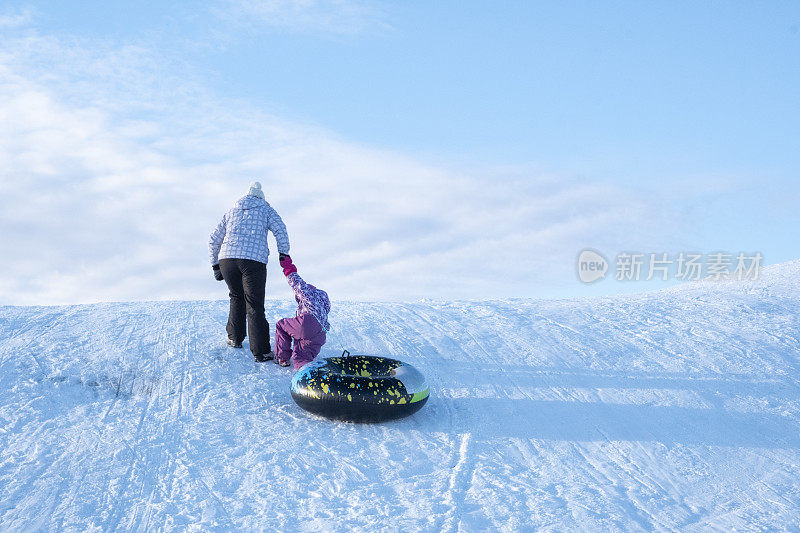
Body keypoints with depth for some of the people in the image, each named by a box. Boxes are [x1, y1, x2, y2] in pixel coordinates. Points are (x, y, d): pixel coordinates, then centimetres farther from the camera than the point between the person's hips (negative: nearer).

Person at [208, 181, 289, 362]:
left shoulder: (231, 213, 28)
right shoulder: (266, 210, 19)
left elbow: (213, 241, 27)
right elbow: (280, 230, 1)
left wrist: (215, 265, 31)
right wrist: (284, 254, 10)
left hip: (227, 259, 3)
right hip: (254, 261, -3)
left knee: (237, 297, 27)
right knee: (255, 306, 0)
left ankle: (235, 338, 32)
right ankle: (261, 352, -2)